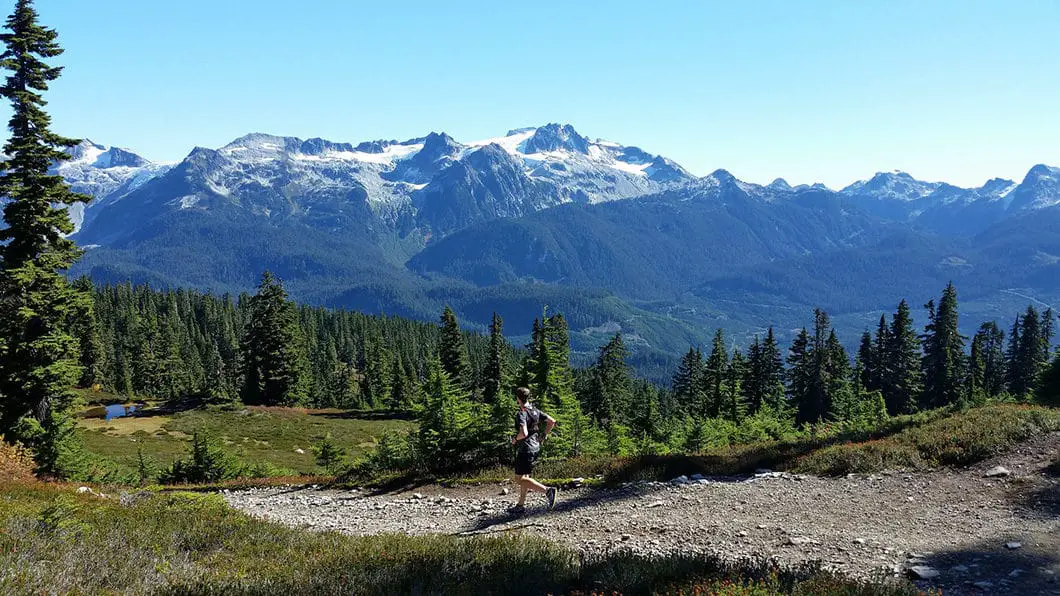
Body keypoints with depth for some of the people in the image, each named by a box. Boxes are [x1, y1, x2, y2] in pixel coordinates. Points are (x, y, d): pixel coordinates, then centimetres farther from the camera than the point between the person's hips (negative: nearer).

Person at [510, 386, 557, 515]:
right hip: (535, 448, 9)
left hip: (525, 450, -9)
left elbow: (524, 433, -31)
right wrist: (544, 435, 16)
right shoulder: (535, 411, 7)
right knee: (524, 476, 18)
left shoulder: (521, 414, -18)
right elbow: (552, 421, 10)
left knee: (520, 479, -3)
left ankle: (547, 490, -17)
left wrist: (515, 439, -11)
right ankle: (521, 505, 22)